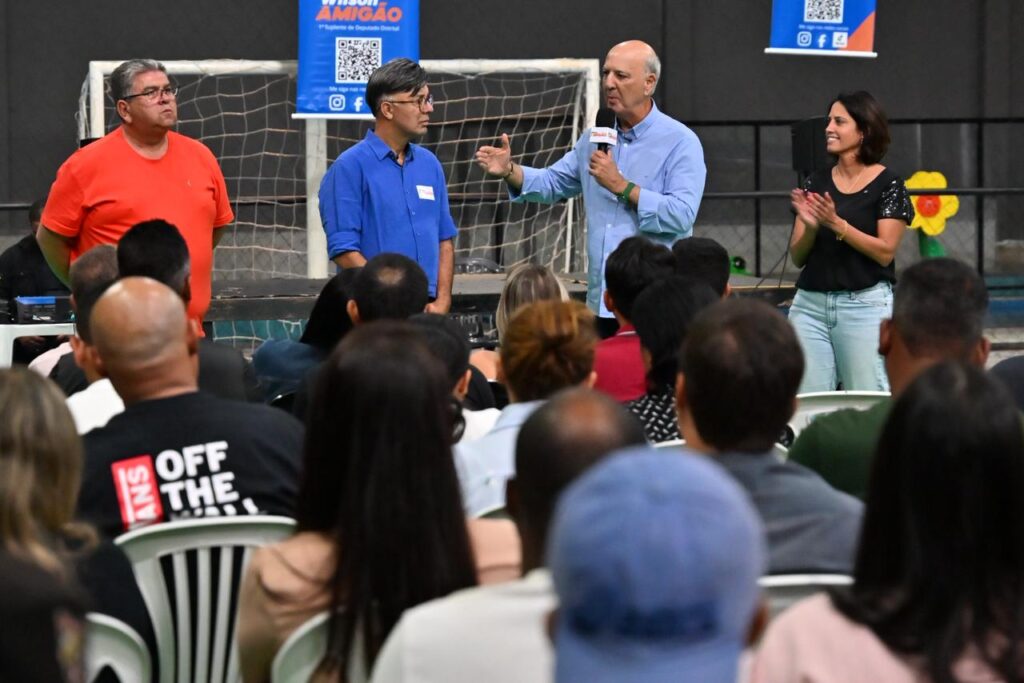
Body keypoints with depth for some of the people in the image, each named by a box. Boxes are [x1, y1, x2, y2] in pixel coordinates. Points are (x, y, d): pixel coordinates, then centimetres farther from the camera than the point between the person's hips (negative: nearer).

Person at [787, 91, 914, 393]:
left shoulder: (888, 184, -1)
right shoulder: (816, 184, 11)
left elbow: (885, 252, -8)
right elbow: (797, 256, 11)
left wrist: (836, 224, -18)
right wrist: (809, 226, -10)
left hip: (866, 304, -4)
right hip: (810, 303, 4)